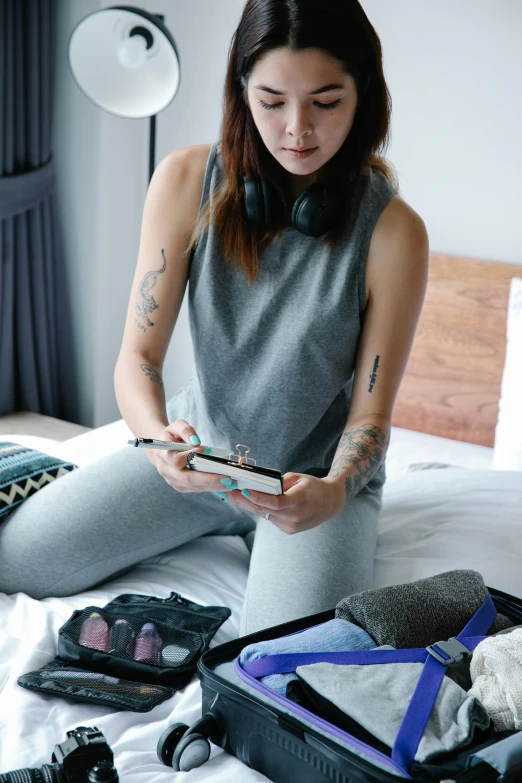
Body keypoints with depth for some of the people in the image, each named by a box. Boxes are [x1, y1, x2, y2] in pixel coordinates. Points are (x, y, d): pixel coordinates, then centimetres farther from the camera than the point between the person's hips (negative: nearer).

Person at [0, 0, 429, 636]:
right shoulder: (188, 181, -13)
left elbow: (370, 413, -13)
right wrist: (159, 439, -34)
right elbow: (138, 355, -12)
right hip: (199, 444, 3)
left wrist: (332, 490, -35)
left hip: (319, 472, -2)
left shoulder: (393, 231, -19)